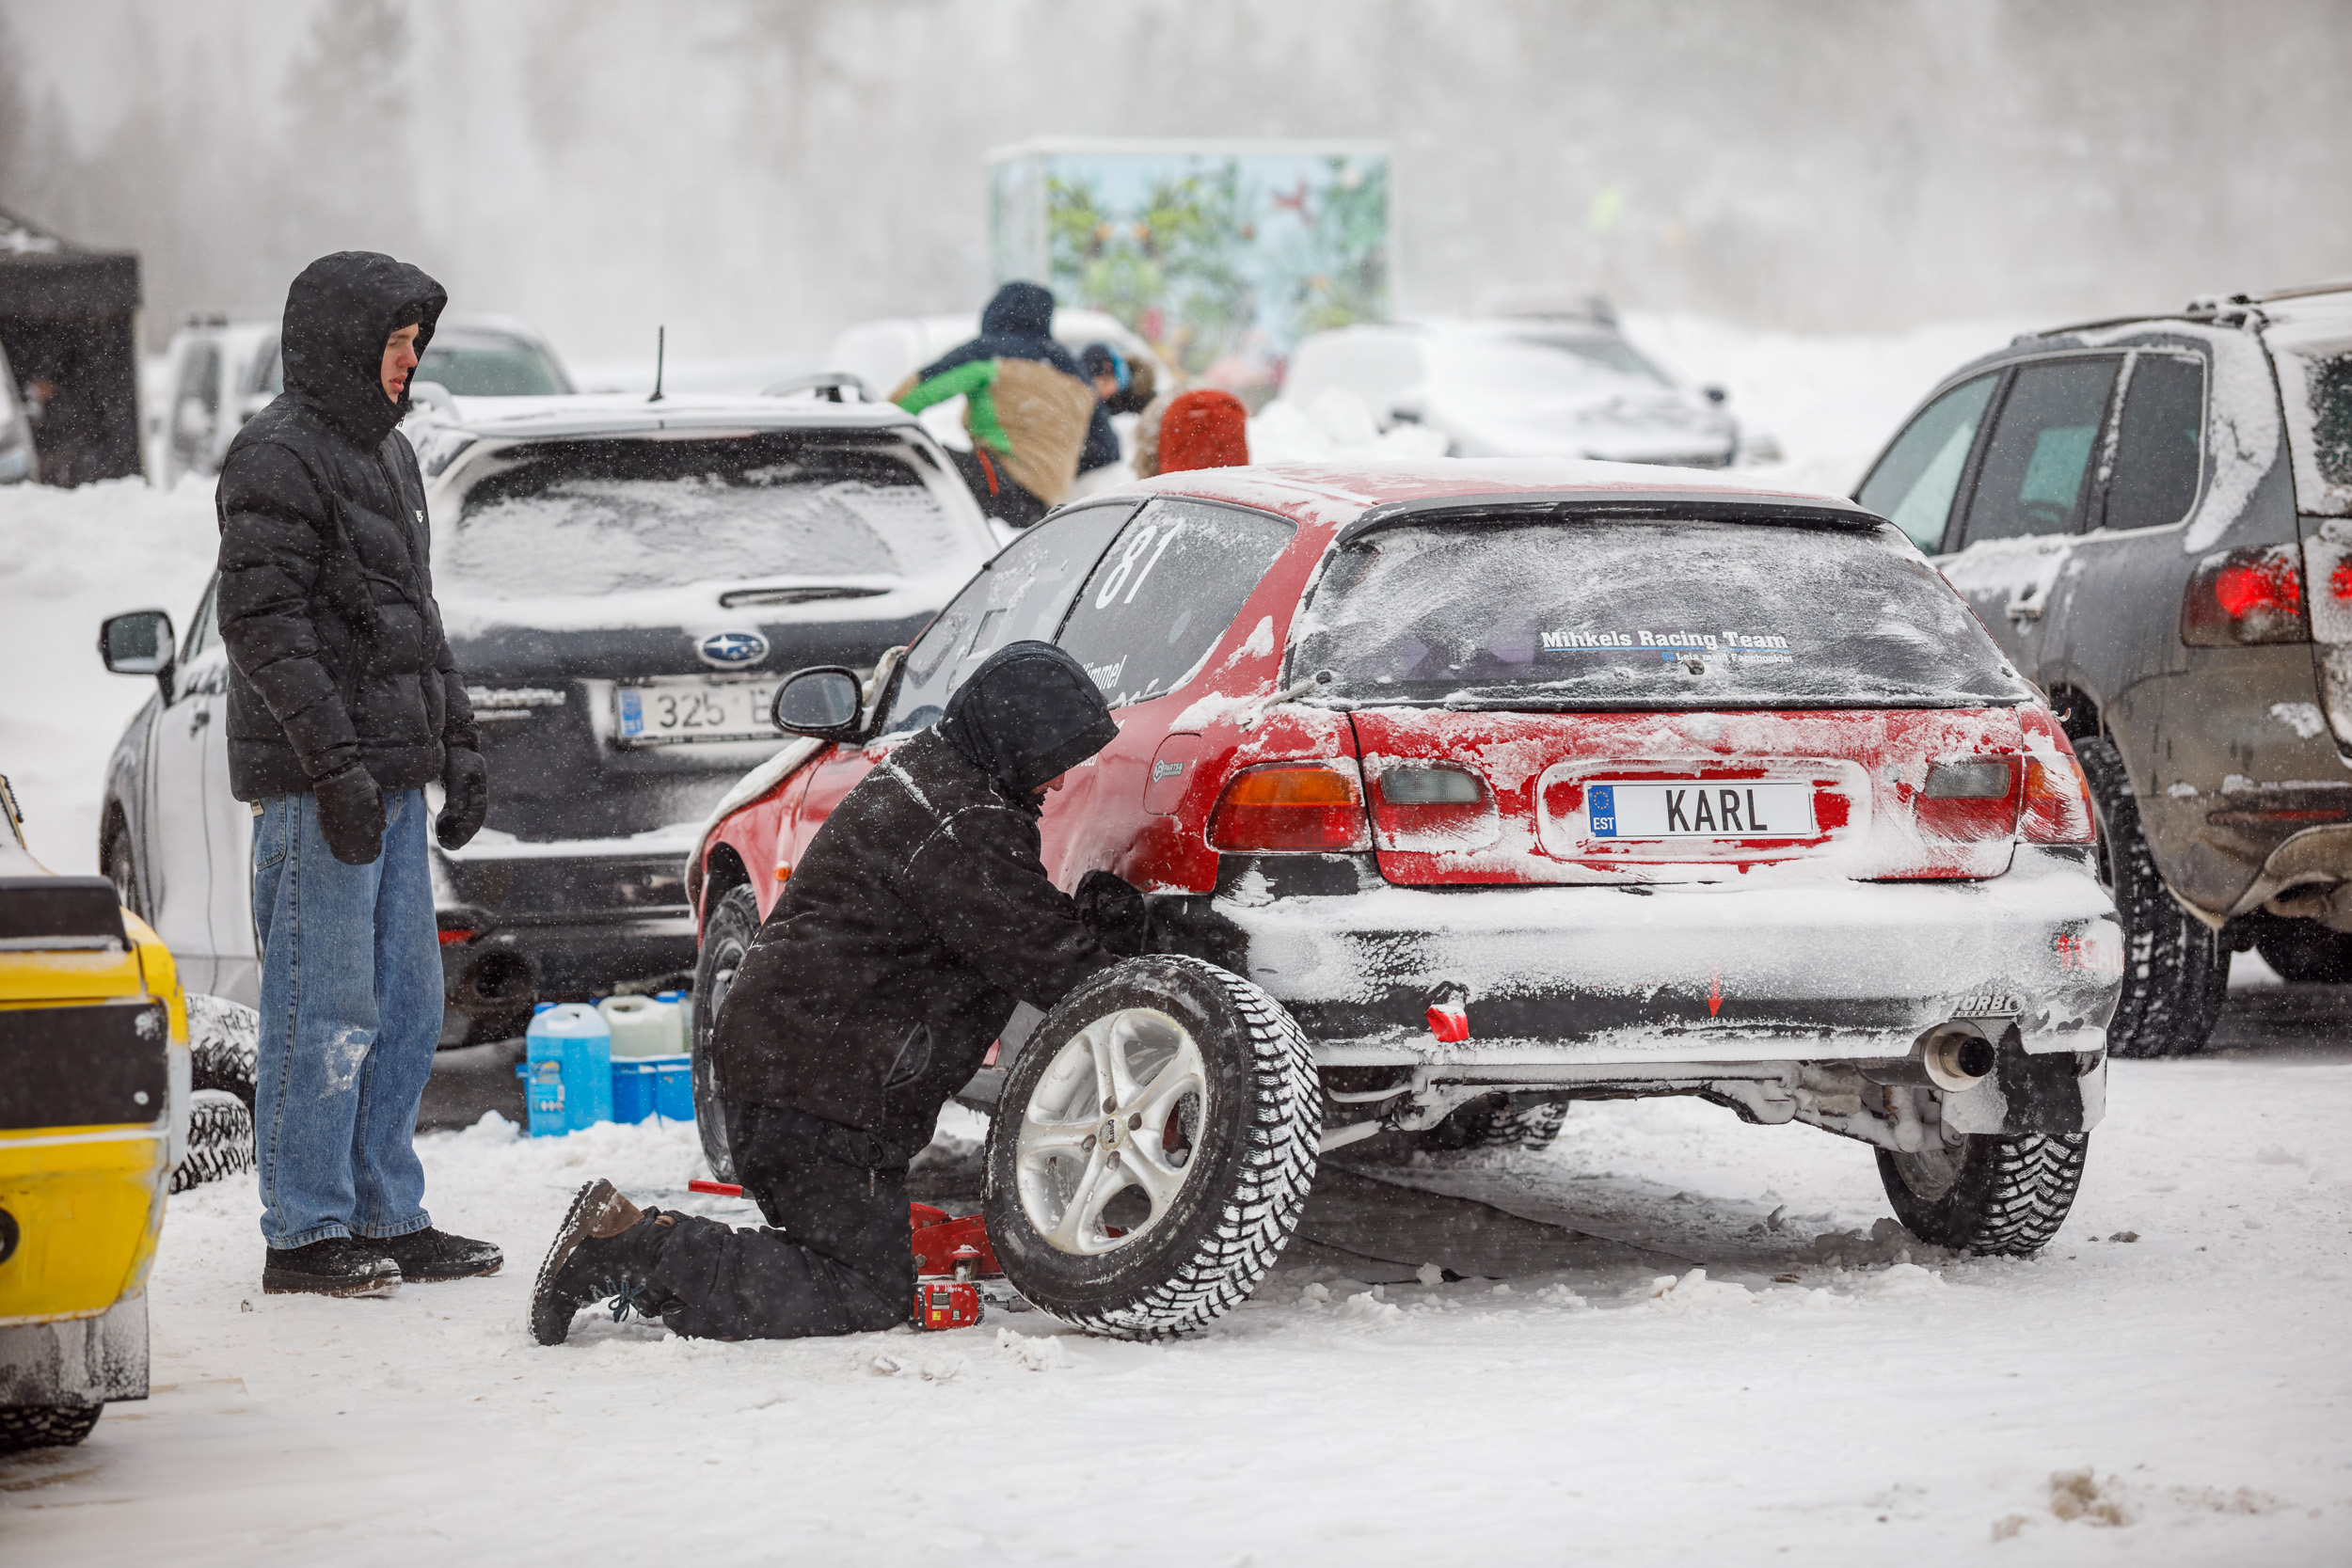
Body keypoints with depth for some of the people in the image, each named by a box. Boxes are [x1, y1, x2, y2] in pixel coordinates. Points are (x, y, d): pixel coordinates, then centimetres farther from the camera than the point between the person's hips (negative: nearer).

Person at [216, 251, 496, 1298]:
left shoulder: (387, 453, 19)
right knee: (325, 1012, -7)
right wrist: (334, 764, -22)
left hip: (393, 779, 9)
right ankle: (305, 1233, -3)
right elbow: (265, 624, -17)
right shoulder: (279, 459, -11)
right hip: (318, 786, -9)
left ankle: (388, 1219, 18)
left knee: (406, 1008, 11)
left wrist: (457, 744, 20)